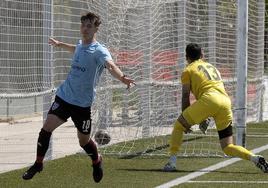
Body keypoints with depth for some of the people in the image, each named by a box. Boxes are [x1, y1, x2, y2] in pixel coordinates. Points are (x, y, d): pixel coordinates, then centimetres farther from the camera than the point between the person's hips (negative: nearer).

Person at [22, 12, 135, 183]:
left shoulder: (99, 51, -16)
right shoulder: (81, 45, 6)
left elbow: (110, 65, -37)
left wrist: (122, 77, -58)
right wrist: (59, 44, 50)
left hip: (83, 103, -5)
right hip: (64, 96, 5)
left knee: (84, 141, 7)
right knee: (47, 128, -10)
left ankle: (97, 161, 38)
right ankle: (38, 164, 4)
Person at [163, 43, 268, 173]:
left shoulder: (188, 71, 16)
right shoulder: (212, 67, 35)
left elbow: (185, 97, 12)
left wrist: (185, 122, 18)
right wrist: (205, 118, 37)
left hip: (209, 100, -6)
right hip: (226, 102, 6)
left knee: (178, 125, 12)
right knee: (227, 148, 10)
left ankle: (171, 163, 3)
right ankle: (255, 159, -13)